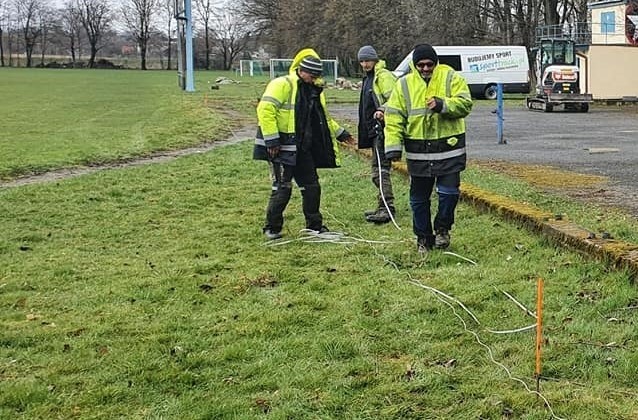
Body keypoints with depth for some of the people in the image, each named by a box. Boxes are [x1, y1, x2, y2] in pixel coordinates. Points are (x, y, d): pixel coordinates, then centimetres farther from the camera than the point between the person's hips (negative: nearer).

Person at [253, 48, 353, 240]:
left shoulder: (314, 90, 15)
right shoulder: (282, 85, -13)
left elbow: (323, 118, 30)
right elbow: (265, 110, -20)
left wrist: (339, 132, 25)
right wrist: (272, 140, -24)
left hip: (303, 150, 8)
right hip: (281, 148, -8)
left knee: (312, 186, 11)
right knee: (282, 188, -6)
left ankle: (315, 225, 24)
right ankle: (272, 228, 8)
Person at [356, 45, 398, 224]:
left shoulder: (383, 76, -9)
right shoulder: (368, 78, 23)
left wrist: (382, 110, -41)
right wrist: (364, 131, 29)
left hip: (382, 128, -11)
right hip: (374, 129, 11)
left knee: (380, 169, -15)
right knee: (377, 168, 15)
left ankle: (387, 208, -18)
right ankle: (384, 207, 22)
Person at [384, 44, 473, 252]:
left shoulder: (451, 78, 0)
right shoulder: (404, 84, 4)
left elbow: (465, 104, -9)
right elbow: (394, 117, 2)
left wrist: (442, 105, -25)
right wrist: (393, 146, -8)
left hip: (449, 148, -2)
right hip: (418, 153, 2)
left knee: (449, 192, -6)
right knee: (419, 198, 9)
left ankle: (442, 228, 20)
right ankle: (423, 238, 24)